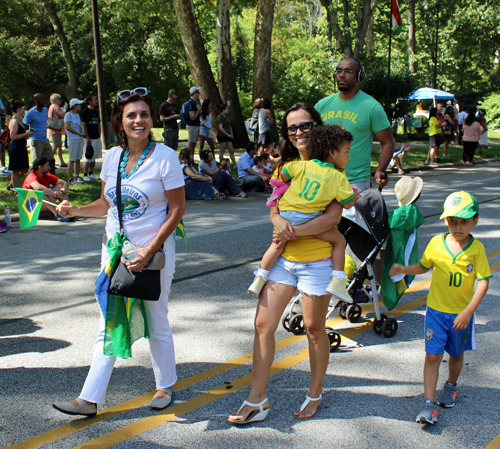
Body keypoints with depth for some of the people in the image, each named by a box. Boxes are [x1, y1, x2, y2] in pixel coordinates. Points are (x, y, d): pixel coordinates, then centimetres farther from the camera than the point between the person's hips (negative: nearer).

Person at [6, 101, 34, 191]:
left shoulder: (19, 120, 16)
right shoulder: (14, 121, -14)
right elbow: (13, 137, -20)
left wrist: (27, 134, 12)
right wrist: (26, 134, -15)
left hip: (21, 147, 10)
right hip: (15, 147, -10)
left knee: (24, 169, 13)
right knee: (16, 171, -2)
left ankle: (11, 185, 28)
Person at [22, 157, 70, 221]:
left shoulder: (47, 176, 1)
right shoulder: (31, 177, -21)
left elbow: (65, 184, -5)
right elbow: (38, 187, -45)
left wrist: (61, 191, -27)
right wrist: (55, 193, -41)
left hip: (45, 205, 7)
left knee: (60, 186, -6)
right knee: (41, 192, -37)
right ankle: (57, 214, -43)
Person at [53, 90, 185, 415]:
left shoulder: (165, 157, -11)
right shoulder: (112, 157, 4)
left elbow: (177, 210, -11)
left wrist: (149, 251, -18)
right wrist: (76, 210, -5)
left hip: (155, 252, -4)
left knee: (157, 323, 9)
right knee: (108, 326, 6)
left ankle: (165, 386, 30)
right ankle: (90, 399, 9)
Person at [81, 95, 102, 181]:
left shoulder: (96, 112, 16)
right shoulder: (85, 112, -8)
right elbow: (83, 125, -12)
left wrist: (99, 136, 12)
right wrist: (87, 138, -16)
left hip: (97, 138, 7)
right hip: (89, 138, -7)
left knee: (93, 157, 10)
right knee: (87, 158, -5)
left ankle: (91, 174, 17)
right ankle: (85, 175, 1)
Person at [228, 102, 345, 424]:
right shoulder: (286, 166, 12)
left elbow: (333, 217, -17)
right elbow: (273, 207, 7)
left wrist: (294, 232, -19)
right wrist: (279, 220, -16)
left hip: (317, 260, -5)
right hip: (283, 258, 6)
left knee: (314, 328, 8)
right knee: (263, 324, 2)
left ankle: (315, 394, 28)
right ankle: (258, 400, 11)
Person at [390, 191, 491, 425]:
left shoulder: (477, 249, -11)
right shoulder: (436, 243, -7)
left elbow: (483, 282, -12)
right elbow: (423, 266, 11)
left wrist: (468, 312, -19)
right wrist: (403, 269, -8)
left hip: (461, 313, 0)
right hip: (436, 310, 0)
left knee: (456, 354, 19)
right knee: (433, 355, -4)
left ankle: (450, 386, 47)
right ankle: (429, 404, -2)